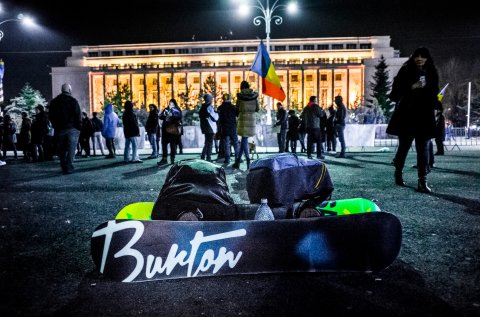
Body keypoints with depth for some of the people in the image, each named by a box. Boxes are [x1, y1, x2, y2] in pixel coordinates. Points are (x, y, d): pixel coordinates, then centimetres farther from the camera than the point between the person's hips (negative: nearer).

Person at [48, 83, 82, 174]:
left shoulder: (54, 102, 10)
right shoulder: (73, 101, -4)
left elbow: (50, 116, 13)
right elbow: (78, 115, -9)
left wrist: (55, 126, 17)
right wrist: (79, 127, -2)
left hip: (59, 129, 4)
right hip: (72, 129, -4)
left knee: (61, 150, 11)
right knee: (71, 149, -2)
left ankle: (64, 168, 13)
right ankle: (69, 168, -9)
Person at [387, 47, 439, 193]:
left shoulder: (432, 73, 10)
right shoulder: (405, 72, 0)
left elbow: (434, 94, 18)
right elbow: (396, 92, -7)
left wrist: (433, 107, 4)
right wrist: (412, 87, -19)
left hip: (424, 117, 3)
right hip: (406, 116, -2)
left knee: (423, 149, -3)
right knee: (403, 147, 7)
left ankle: (422, 181, -4)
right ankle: (398, 174, 27)